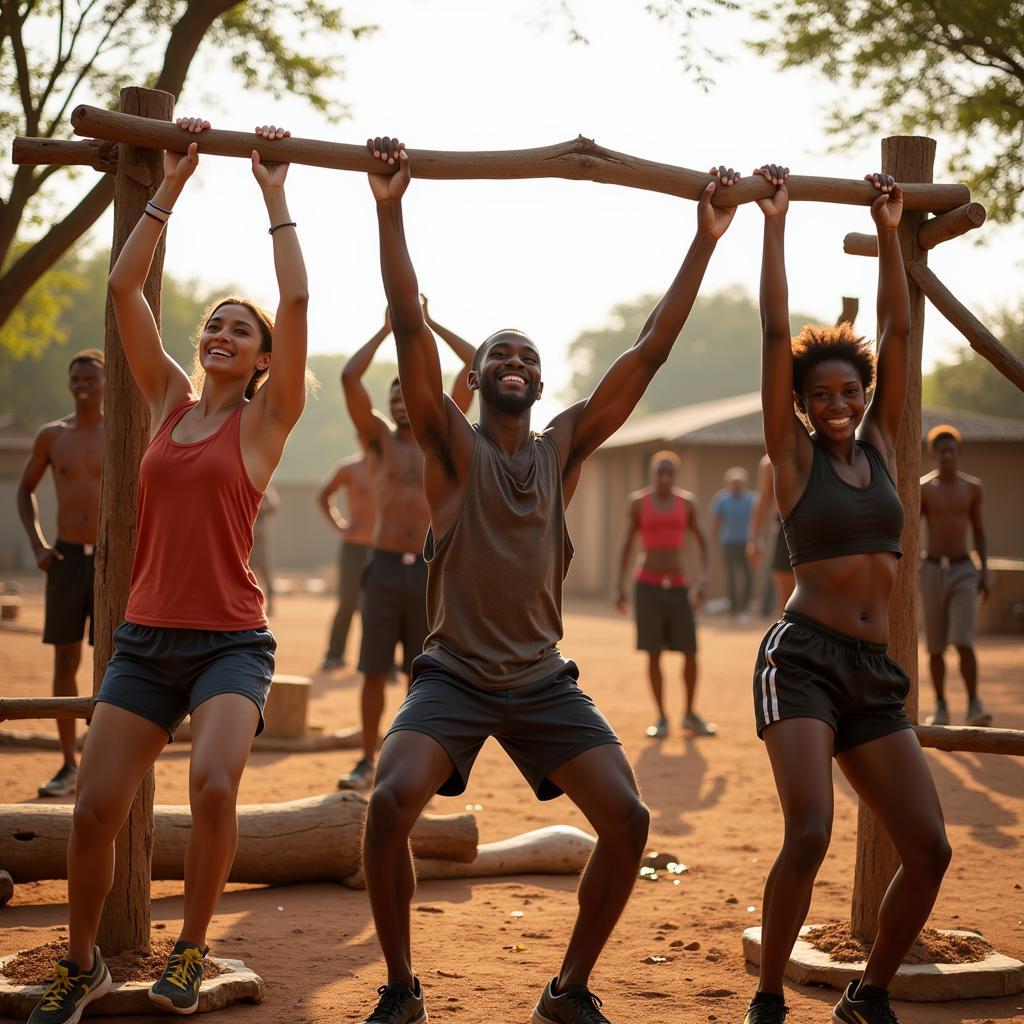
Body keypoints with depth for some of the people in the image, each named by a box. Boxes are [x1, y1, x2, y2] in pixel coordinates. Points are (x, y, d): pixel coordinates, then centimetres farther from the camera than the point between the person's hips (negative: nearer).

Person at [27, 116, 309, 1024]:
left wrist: (275, 196, -4)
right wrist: (172, 184, 4)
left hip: (230, 641, -3)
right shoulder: (168, 400, 11)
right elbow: (124, 287, 5)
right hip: (147, 636, 4)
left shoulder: (266, 420, 1)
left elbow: (297, 303, -10)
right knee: (94, 810, -1)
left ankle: (191, 950, -2)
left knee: (214, 785, -26)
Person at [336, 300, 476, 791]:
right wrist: (387, 329, 0)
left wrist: (428, 322, 6)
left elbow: (475, 365, 4)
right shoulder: (377, 437, 6)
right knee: (374, 672, 2)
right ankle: (368, 763, 12)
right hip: (384, 568, -1)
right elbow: (349, 378, -8)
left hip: (428, 571, 1)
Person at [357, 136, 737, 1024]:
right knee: (391, 801, -26)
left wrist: (705, 244, 0)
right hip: (453, 675, -3)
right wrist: (390, 211, -20)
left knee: (628, 819, -12)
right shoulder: (453, 447, -1)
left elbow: (650, 352, 4)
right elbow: (411, 328, -12)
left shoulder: (565, 446, 7)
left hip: (543, 681, 3)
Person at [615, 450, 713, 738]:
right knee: (653, 654, -1)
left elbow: (702, 542, 9)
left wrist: (704, 577, -6)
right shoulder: (638, 502, 0)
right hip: (647, 585, -1)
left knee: (690, 653, -1)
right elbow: (627, 544, 4)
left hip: (677, 587, 2)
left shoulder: (686, 503, 4)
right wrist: (620, 586, -1)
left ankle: (690, 715, 16)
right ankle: (662, 718, 9)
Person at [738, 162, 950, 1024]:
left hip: (875, 672, 5)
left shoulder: (880, 445, 12)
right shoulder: (794, 456, 1)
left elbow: (897, 333, 10)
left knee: (929, 849, -1)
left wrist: (890, 233, 10)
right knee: (809, 835, -21)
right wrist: (774, 224, -6)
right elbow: (776, 336, -4)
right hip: (804, 658, -5)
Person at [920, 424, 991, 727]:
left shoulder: (972, 487, 3)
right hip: (932, 571, 0)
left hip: (963, 572, 0)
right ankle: (940, 709, 18)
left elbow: (979, 532, 12)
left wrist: (985, 573, 3)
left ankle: (974, 706, -10)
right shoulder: (922, 489, -3)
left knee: (964, 642, -15)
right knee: (935, 646, 5)